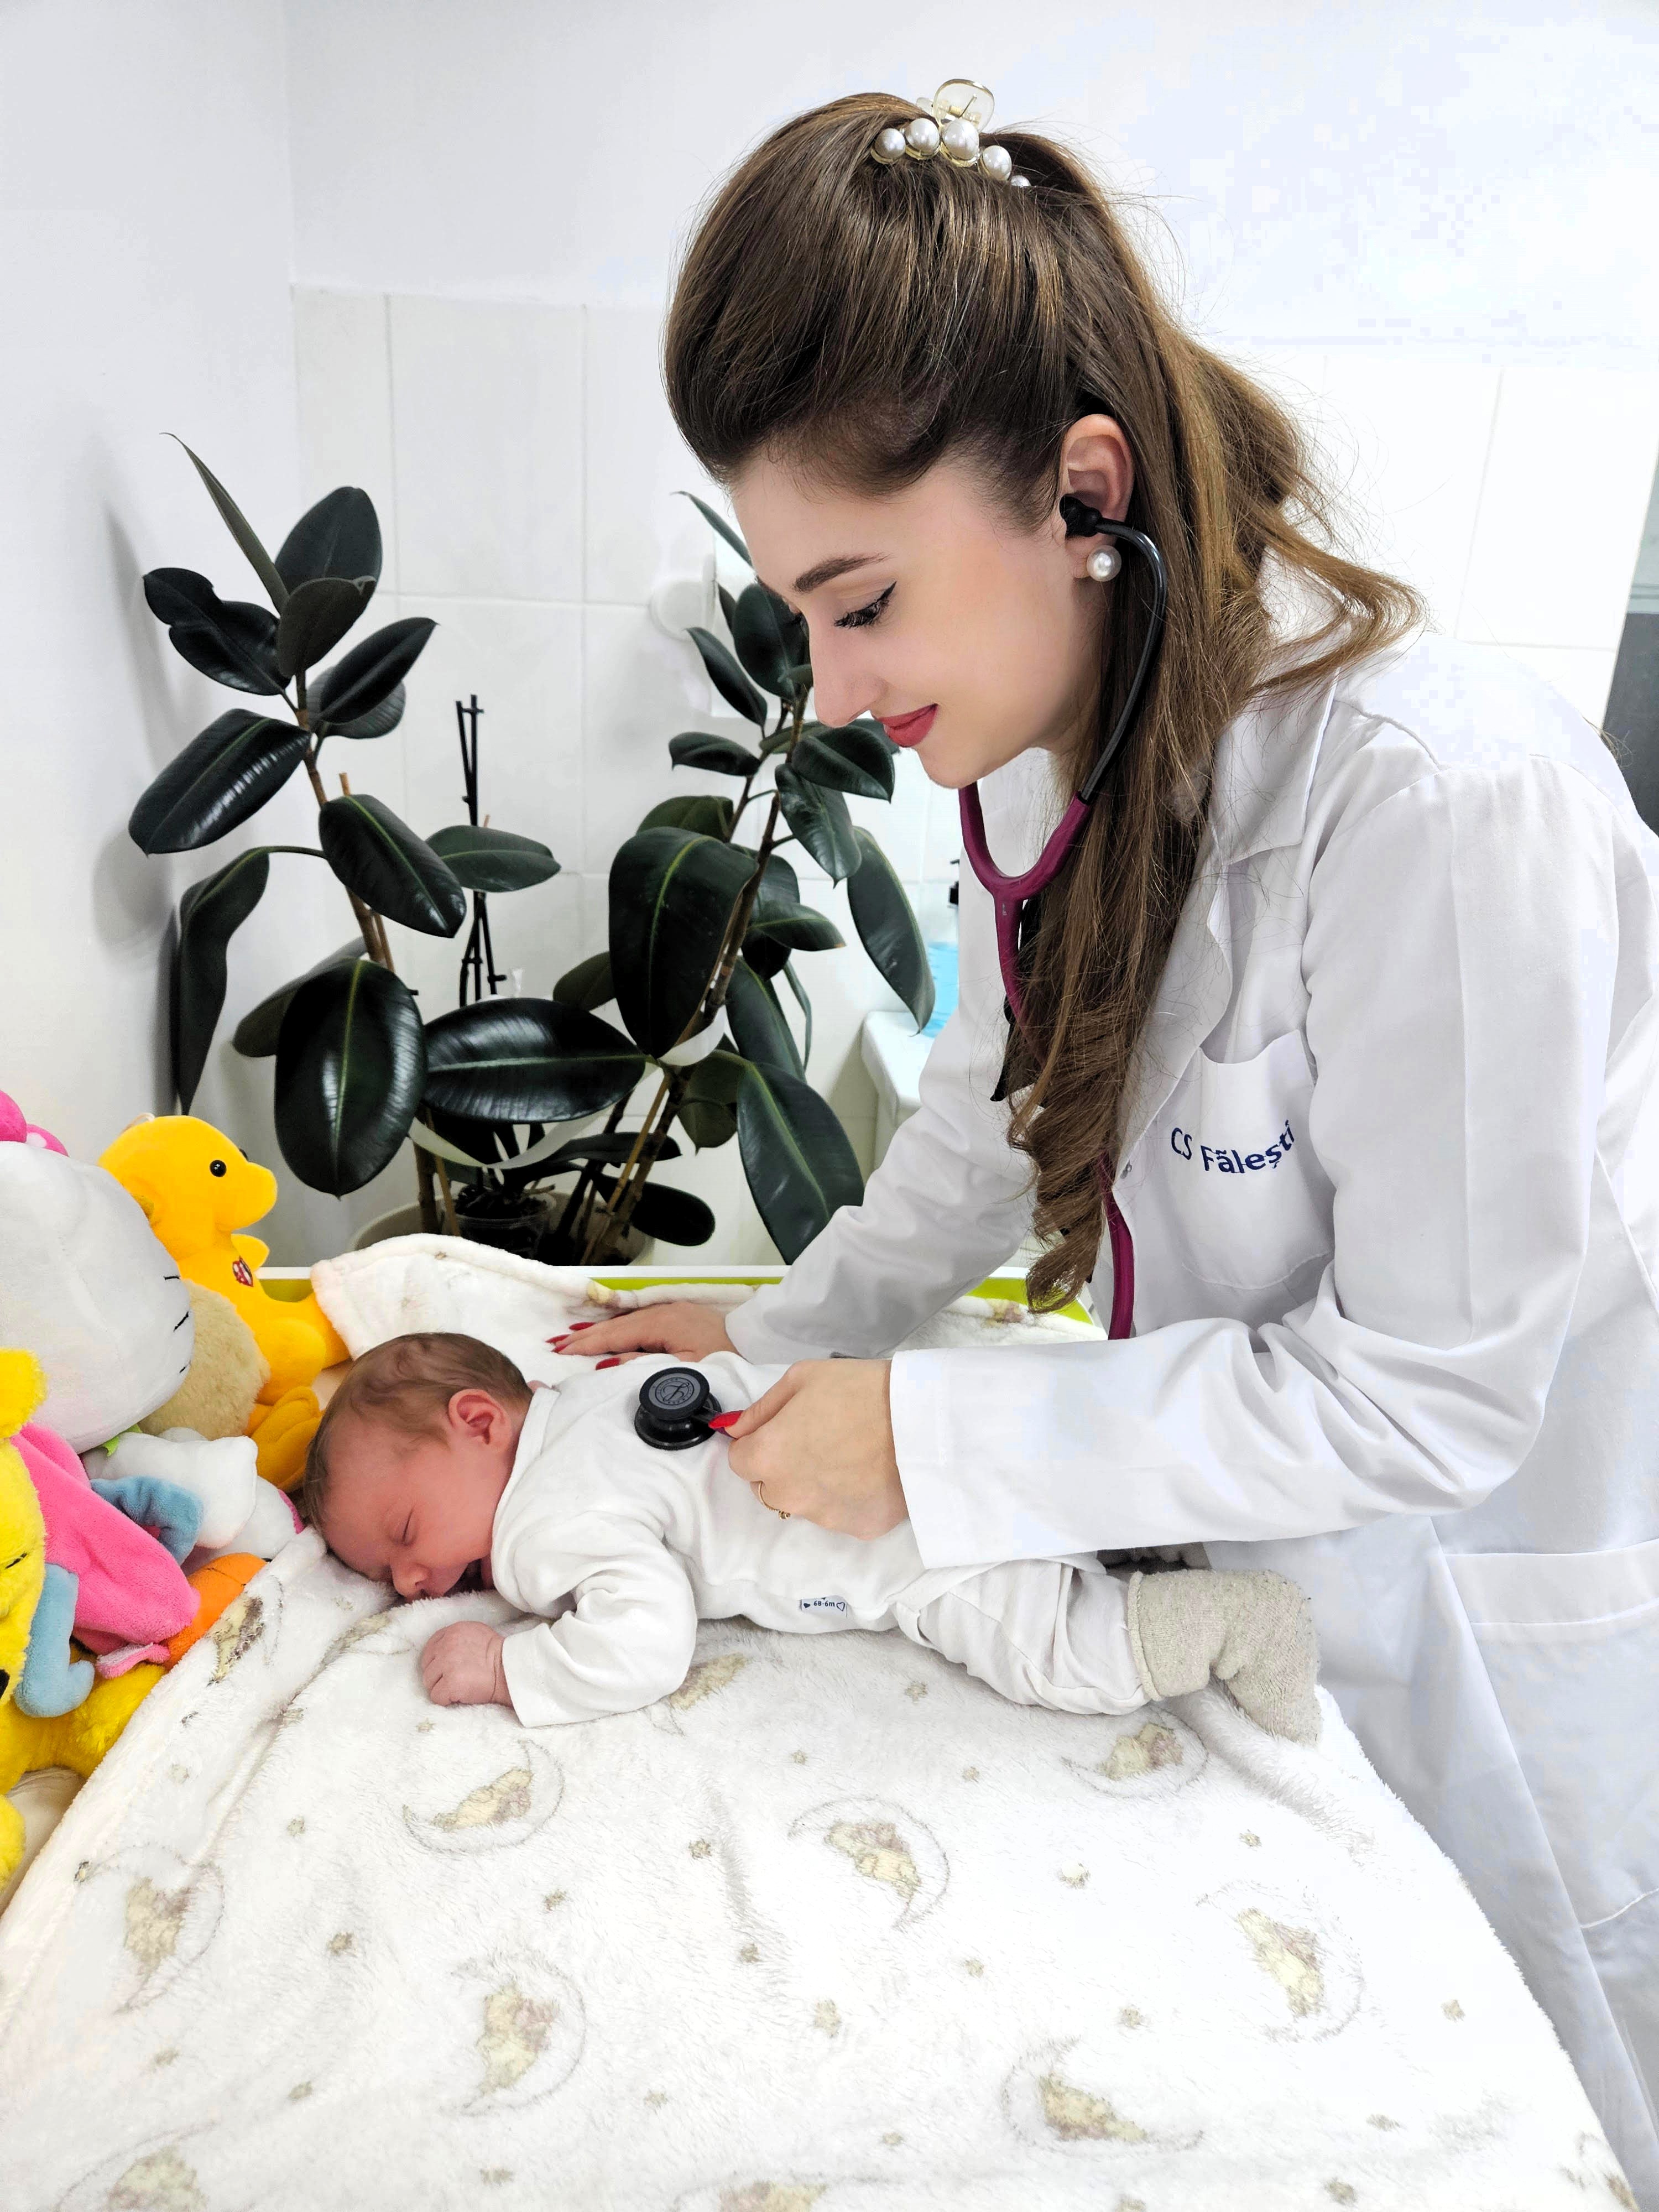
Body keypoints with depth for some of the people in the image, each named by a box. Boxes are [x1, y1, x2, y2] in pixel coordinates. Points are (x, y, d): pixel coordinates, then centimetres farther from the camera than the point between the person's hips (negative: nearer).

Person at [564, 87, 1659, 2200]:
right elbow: (1001, 1109, 6)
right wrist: (793, 1328, 1)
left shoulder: (1438, 796, -34)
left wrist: (933, 1437, -26)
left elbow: (1424, 1396, -27)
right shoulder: (1053, 740, -9)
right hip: (1249, 1488, 6)